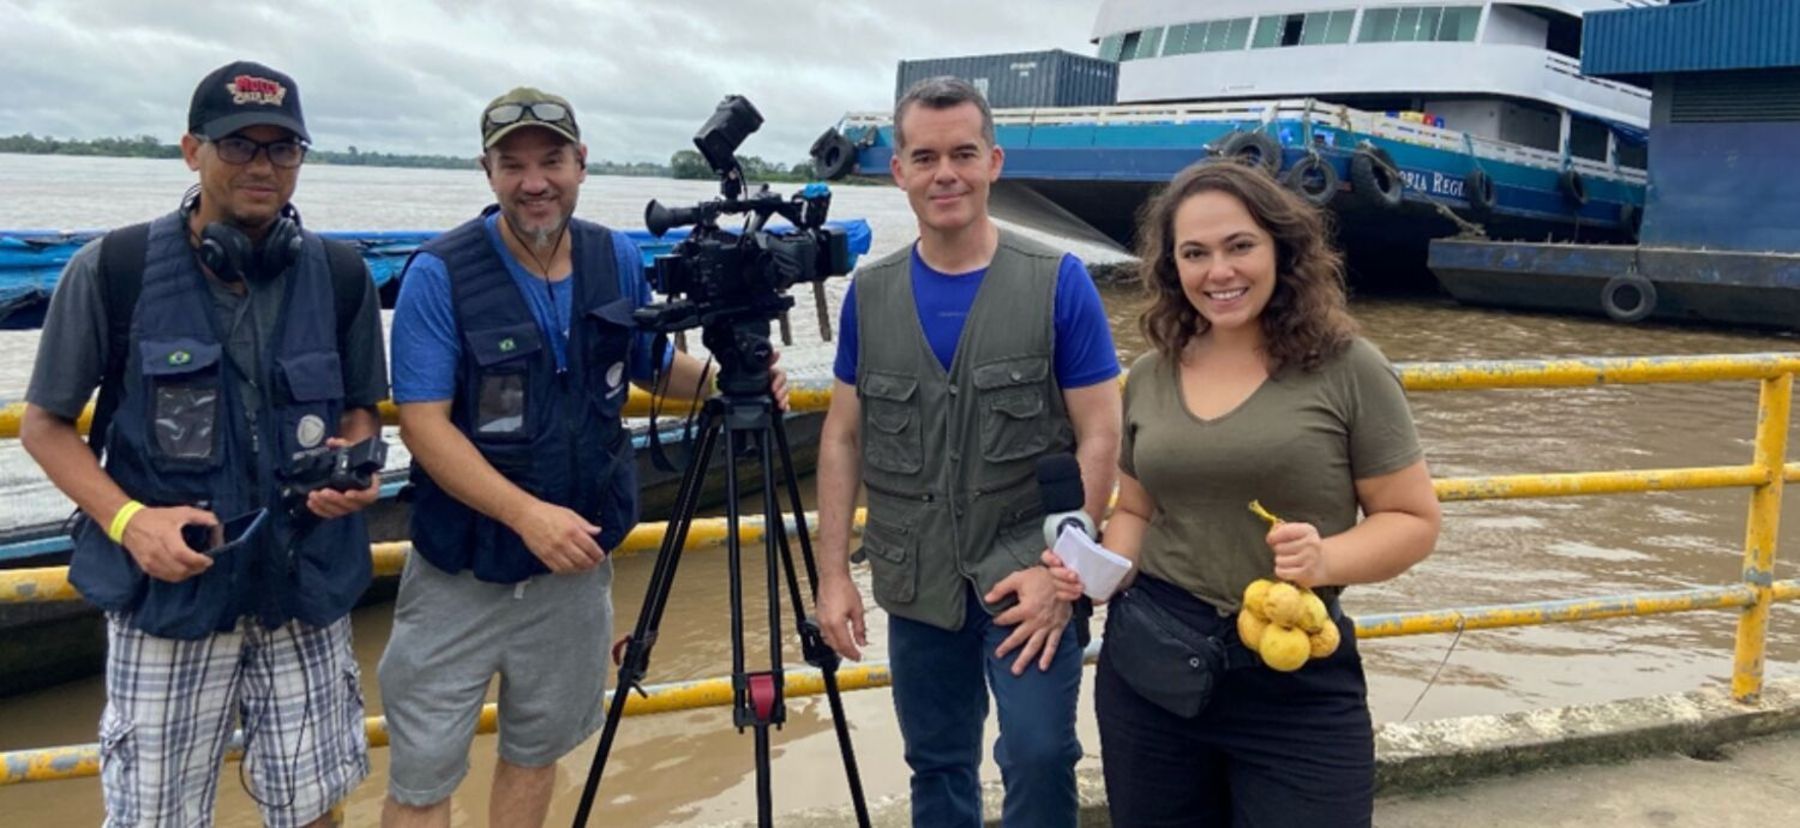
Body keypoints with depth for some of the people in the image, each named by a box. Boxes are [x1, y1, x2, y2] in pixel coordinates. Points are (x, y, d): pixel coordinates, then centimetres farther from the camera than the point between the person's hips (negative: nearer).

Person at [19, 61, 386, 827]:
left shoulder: (340, 275, -2)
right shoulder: (113, 270, -10)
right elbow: (44, 424, 0)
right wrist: (128, 519, -15)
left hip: (308, 586, 2)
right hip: (167, 587, -2)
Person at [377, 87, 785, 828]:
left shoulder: (618, 260, -2)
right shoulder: (440, 274, -15)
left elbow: (656, 365, 11)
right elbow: (424, 423, -19)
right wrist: (526, 513, -30)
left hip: (576, 560, 4)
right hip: (462, 568, -4)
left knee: (537, 749, 20)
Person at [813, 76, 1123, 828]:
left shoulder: (1058, 283, -8)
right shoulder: (869, 294, 2)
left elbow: (1099, 436, -8)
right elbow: (843, 438, 6)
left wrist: (1062, 568, -14)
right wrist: (833, 571, 1)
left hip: (1027, 571, -3)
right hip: (915, 581, 4)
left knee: (1038, 753, -15)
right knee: (936, 764, 15)